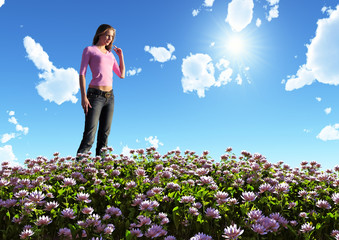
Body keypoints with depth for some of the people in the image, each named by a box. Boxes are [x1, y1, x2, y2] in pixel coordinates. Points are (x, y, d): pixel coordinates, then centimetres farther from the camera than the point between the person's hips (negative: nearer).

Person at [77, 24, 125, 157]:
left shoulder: (110, 54, 20)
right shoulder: (89, 50, 4)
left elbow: (121, 75, 19)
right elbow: (82, 74, -4)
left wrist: (121, 56, 15)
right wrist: (83, 96, -15)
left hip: (109, 96, 6)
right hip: (95, 95, -6)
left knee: (104, 134, 5)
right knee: (89, 136, -12)